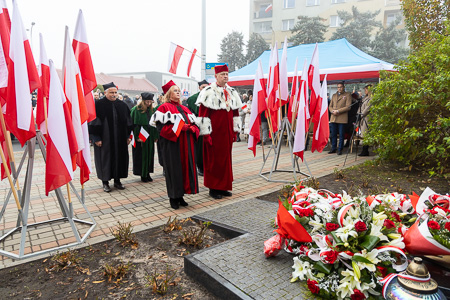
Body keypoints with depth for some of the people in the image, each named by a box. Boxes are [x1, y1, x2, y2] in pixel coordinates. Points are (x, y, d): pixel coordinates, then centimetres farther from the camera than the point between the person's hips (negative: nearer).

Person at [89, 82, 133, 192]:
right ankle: (105, 182, 16)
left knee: (119, 157, 8)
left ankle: (117, 180, 22)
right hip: (104, 139, -4)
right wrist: (96, 138, -12)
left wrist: (128, 136, 7)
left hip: (120, 139, 4)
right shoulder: (98, 105, -5)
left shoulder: (122, 105, 8)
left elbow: (127, 122, 11)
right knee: (105, 159, 3)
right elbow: (94, 122, -7)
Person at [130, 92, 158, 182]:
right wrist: (137, 136, -16)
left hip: (150, 137, 5)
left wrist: (156, 136, 5)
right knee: (141, 155, 2)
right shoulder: (136, 110, -7)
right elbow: (134, 124, -10)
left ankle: (147, 173, 20)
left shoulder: (152, 110, 8)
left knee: (149, 155, 9)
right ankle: (143, 175, 12)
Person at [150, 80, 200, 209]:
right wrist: (179, 127, -18)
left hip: (185, 144, 6)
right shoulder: (164, 108, -1)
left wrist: (192, 128, -6)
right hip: (172, 143, -6)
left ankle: (180, 195, 17)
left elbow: (194, 123, 17)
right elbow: (161, 126, -13)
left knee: (185, 168, 6)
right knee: (174, 169, -2)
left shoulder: (184, 108, 19)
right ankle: (173, 198, 10)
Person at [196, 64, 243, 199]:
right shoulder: (209, 91, -7)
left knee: (226, 159, 11)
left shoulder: (232, 92, 14)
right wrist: (206, 133, -16)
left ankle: (223, 187, 24)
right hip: (214, 132, -6)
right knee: (213, 159, 1)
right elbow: (203, 113, -12)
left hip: (227, 132, 6)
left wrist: (235, 130, 13)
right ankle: (213, 188, 14)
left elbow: (235, 112, 17)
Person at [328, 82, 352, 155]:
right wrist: (332, 111, -5)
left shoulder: (347, 95, 4)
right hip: (333, 118, 5)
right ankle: (333, 149, 16)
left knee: (341, 135, -1)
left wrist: (338, 111, -14)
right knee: (333, 134, 7)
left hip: (342, 118, -4)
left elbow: (348, 107, -6)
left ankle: (340, 150, 6)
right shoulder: (334, 95, 20)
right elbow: (330, 106, 17)